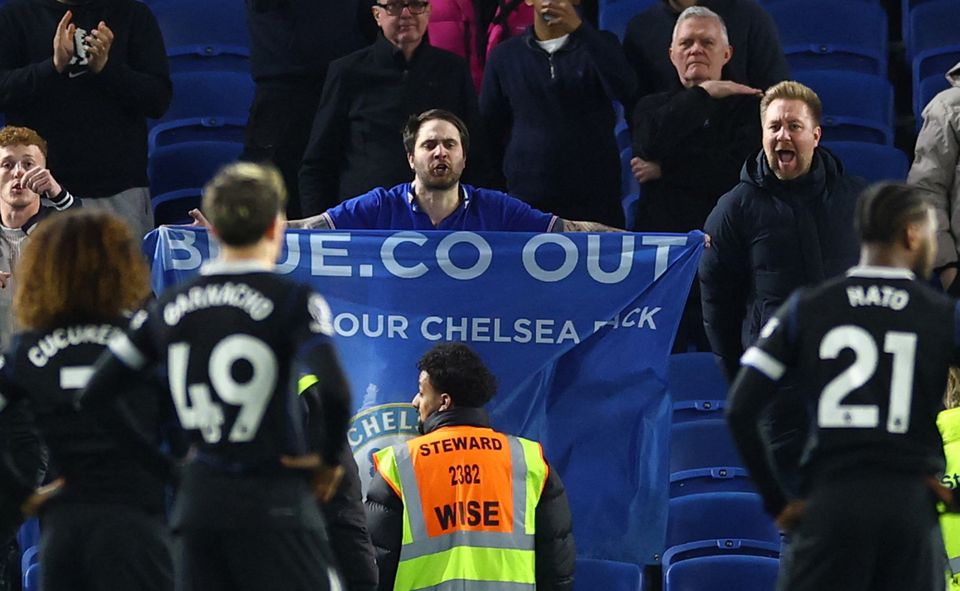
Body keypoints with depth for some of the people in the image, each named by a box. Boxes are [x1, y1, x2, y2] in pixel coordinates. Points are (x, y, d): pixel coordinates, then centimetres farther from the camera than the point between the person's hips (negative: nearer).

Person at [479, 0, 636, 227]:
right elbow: (491, 127, 13)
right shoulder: (505, 55, 8)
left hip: (595, 194, -1)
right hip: (527, 196, 1)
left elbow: (624, 91, -14)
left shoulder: (597, 44, 6)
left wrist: (579, 28, -20)